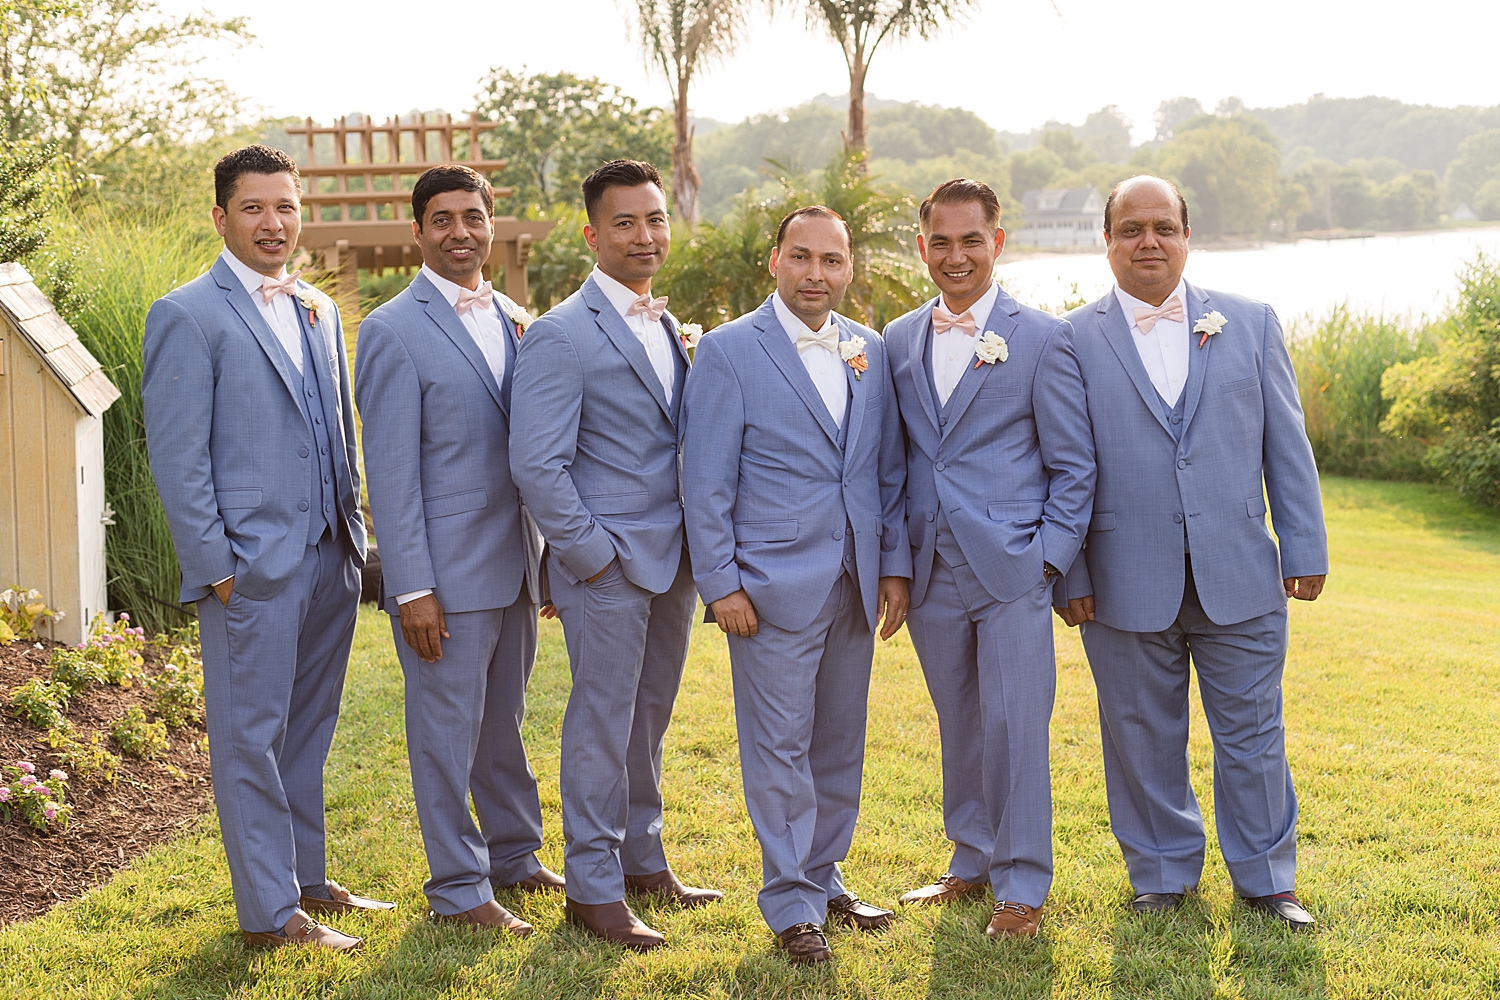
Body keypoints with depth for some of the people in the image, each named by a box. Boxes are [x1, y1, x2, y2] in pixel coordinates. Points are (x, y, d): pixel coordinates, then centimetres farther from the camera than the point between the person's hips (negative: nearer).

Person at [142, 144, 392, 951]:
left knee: (307, 732, 16)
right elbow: (177, 459, -10)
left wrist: (353, 535, 14)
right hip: (252, 568, -7)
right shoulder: (187, 317, -7)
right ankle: (268, 913, 7)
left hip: (331, 561, 7)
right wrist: (216, 568, -14)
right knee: (251, 738, 1)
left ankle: (306, 879, 27)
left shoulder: (319, 312, 14)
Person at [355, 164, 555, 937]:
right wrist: (412, 588, -16)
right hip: (446, 573, -6)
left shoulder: (514, 322, 10)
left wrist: (548, 554, 14)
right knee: (447, 729, 4)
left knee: (504, 721, 19)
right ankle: (458, 888, 16)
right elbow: (390, 469, -13)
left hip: (513, 566, 6)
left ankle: (514, 853, 35)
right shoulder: (394, 331, -11)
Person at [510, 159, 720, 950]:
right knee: (601, 728, 1)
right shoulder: (561, 335, -12)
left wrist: (699, 548, 9)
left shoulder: (664, 326, 13)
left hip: (671, 562, 7)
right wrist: (592, 555, -14)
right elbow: (537, 466, -16)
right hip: (608, 564, -7)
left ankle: (643, 860, 30)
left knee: (648, 718, 17)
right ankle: (593, 889, 12)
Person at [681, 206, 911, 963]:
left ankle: (824, 878, 28)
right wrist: (721, 584, -10)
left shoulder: (869, 350, 9)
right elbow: (706, 480, -7)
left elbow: (889, 467, 13)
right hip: (774, 586, -5)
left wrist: (895, 564, 8)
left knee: (840, 742, 13)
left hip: (854, 583, 5)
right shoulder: (729, 351, -6)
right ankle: (792, 903, 11)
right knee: (781, 746, 0)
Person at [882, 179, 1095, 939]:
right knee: (959, 723, 14)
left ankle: (1022, 886, 9)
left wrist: (1049, 560, -9)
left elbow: (1074, 465, -2)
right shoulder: (898, 341, 10)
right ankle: (974, 860, 29)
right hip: (932, 574, 4)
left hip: (1012, 569, -4)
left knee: (1015, 726, -3)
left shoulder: (1043, 339, -3)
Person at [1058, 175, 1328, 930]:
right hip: (1125, 585, -1)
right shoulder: (1073, 341, 2)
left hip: (1239, 580, 1)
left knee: (1252, 734, 8)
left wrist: (1305, 548, 3)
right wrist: (1068, 576, -2)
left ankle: (1265, 878, 24)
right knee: (1144, 739, 9)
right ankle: (1162, 874, 26)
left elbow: (1287, 445, 8)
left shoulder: (1250, 324, 7)